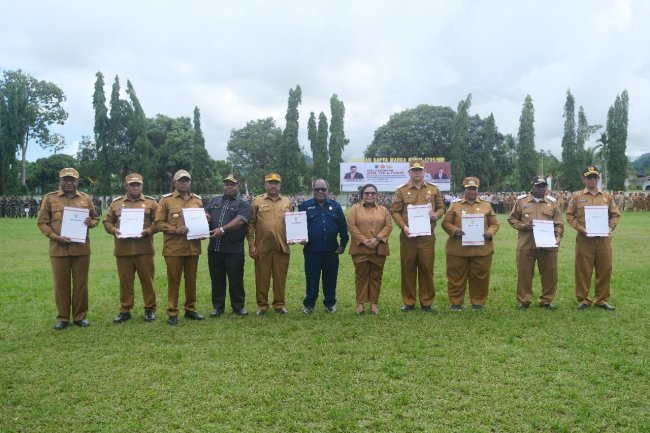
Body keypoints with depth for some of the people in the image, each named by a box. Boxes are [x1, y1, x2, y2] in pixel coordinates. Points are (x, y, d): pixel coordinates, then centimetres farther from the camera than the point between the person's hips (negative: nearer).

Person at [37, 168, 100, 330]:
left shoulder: (86, 198, 7)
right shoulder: (50, 198, 2)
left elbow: (95, 218, 14)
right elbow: (42, 222, 2)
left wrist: (90, 222, -10)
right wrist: (56, 237, -13)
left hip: (81, 248, 1)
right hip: (59, 248, -1)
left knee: (81, 283, 7)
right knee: (61, 284, 5)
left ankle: (80, 316, 18)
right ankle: (62, 318, 17)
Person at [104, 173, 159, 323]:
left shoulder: (151, 203, 4)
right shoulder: (116, 203, 11)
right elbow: (107, 222, 14)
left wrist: (147, 231, -15)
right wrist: (114, 230, -7)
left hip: (144, 249, -2)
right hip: (123, 249, 2)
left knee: (147, 280, 4)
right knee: (125, 281, 8)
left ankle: (150, 309, 16)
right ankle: (125, 310, 18)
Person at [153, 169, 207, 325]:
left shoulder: (197, 200, 11)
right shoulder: (166, 200, 0)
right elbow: (158, 223, -4)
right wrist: (175, 229, -17)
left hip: (193, 247, 4)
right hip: (173, 248, -3)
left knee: (191, 280, 11)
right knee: (173, 280, 3)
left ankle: (190, 309, 23)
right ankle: (172, 313, 12)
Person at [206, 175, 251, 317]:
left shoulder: (244, 203, -1)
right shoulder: (215, 200, 17)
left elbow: (239, 221, -14)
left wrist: (222, 230, -23)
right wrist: (206, 216, -7)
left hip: (234, 249, -4)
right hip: (214, 247, 4)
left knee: (236, 279, 4)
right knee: (216, 279, 11)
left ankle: (238, 306, 17)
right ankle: (217, 307, 22)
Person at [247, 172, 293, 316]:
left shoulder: (286, 202, 11)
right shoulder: (257, 201, 3)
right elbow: (251, 224, 1)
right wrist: (251, 244, -5)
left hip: (282, 247, 2)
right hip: (262, 247, -2)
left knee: (280, 277, 8)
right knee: (262, 277, 5)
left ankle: (279, 304, 20)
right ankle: (262, 305, 16)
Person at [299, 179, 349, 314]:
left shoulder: (335, 206, 8)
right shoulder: (305, 206, 3)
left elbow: (343, 226, 8)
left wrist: (343, 243, 4)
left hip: (331, 250, 2)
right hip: (312, 250, -1)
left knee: (330, 278, 9)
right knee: (311, 279, 6)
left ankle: (330, 303, 23)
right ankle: (308, 304, 18)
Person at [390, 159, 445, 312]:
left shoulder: (434, 189, 7)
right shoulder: (401, 191, 2)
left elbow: (441, 208, 14)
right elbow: (394, 211, 1)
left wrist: (436, 215, -9)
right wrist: (404, 226, -13)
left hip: (427, 236, 1)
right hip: (407, 236, -1)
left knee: (427, 269, 5)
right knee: (408, 269, 5)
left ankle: (427, 302, 16)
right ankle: (408, 302, 15)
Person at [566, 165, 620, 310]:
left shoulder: (607, 196, 9)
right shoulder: (577, 197, 2)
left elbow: (615, 214, 12)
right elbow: (570, 215, 1)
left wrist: (610, 227, -4)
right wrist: (580, 228, -11)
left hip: (604, 239, 3)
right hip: (584, 239, -2)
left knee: (605, 270, 7)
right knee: (583, 270, 2)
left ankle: (602, 300, 19)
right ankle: (583, 299, 13)